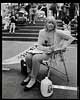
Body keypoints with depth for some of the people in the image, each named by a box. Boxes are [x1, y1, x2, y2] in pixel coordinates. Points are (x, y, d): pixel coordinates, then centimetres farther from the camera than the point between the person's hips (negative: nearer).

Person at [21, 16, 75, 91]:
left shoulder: (58, 33, -7)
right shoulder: (42, 32, 4)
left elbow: (71, 38, 0)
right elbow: (39, 45, -1)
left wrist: (64, 46, -10)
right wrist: (47, 48, -19)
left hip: (52, 53, -5)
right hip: (42, 50, 5)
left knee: (35, 58, -31)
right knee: (28, 56, -22)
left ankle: (33, 79, -15)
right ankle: (29, 75, 0)